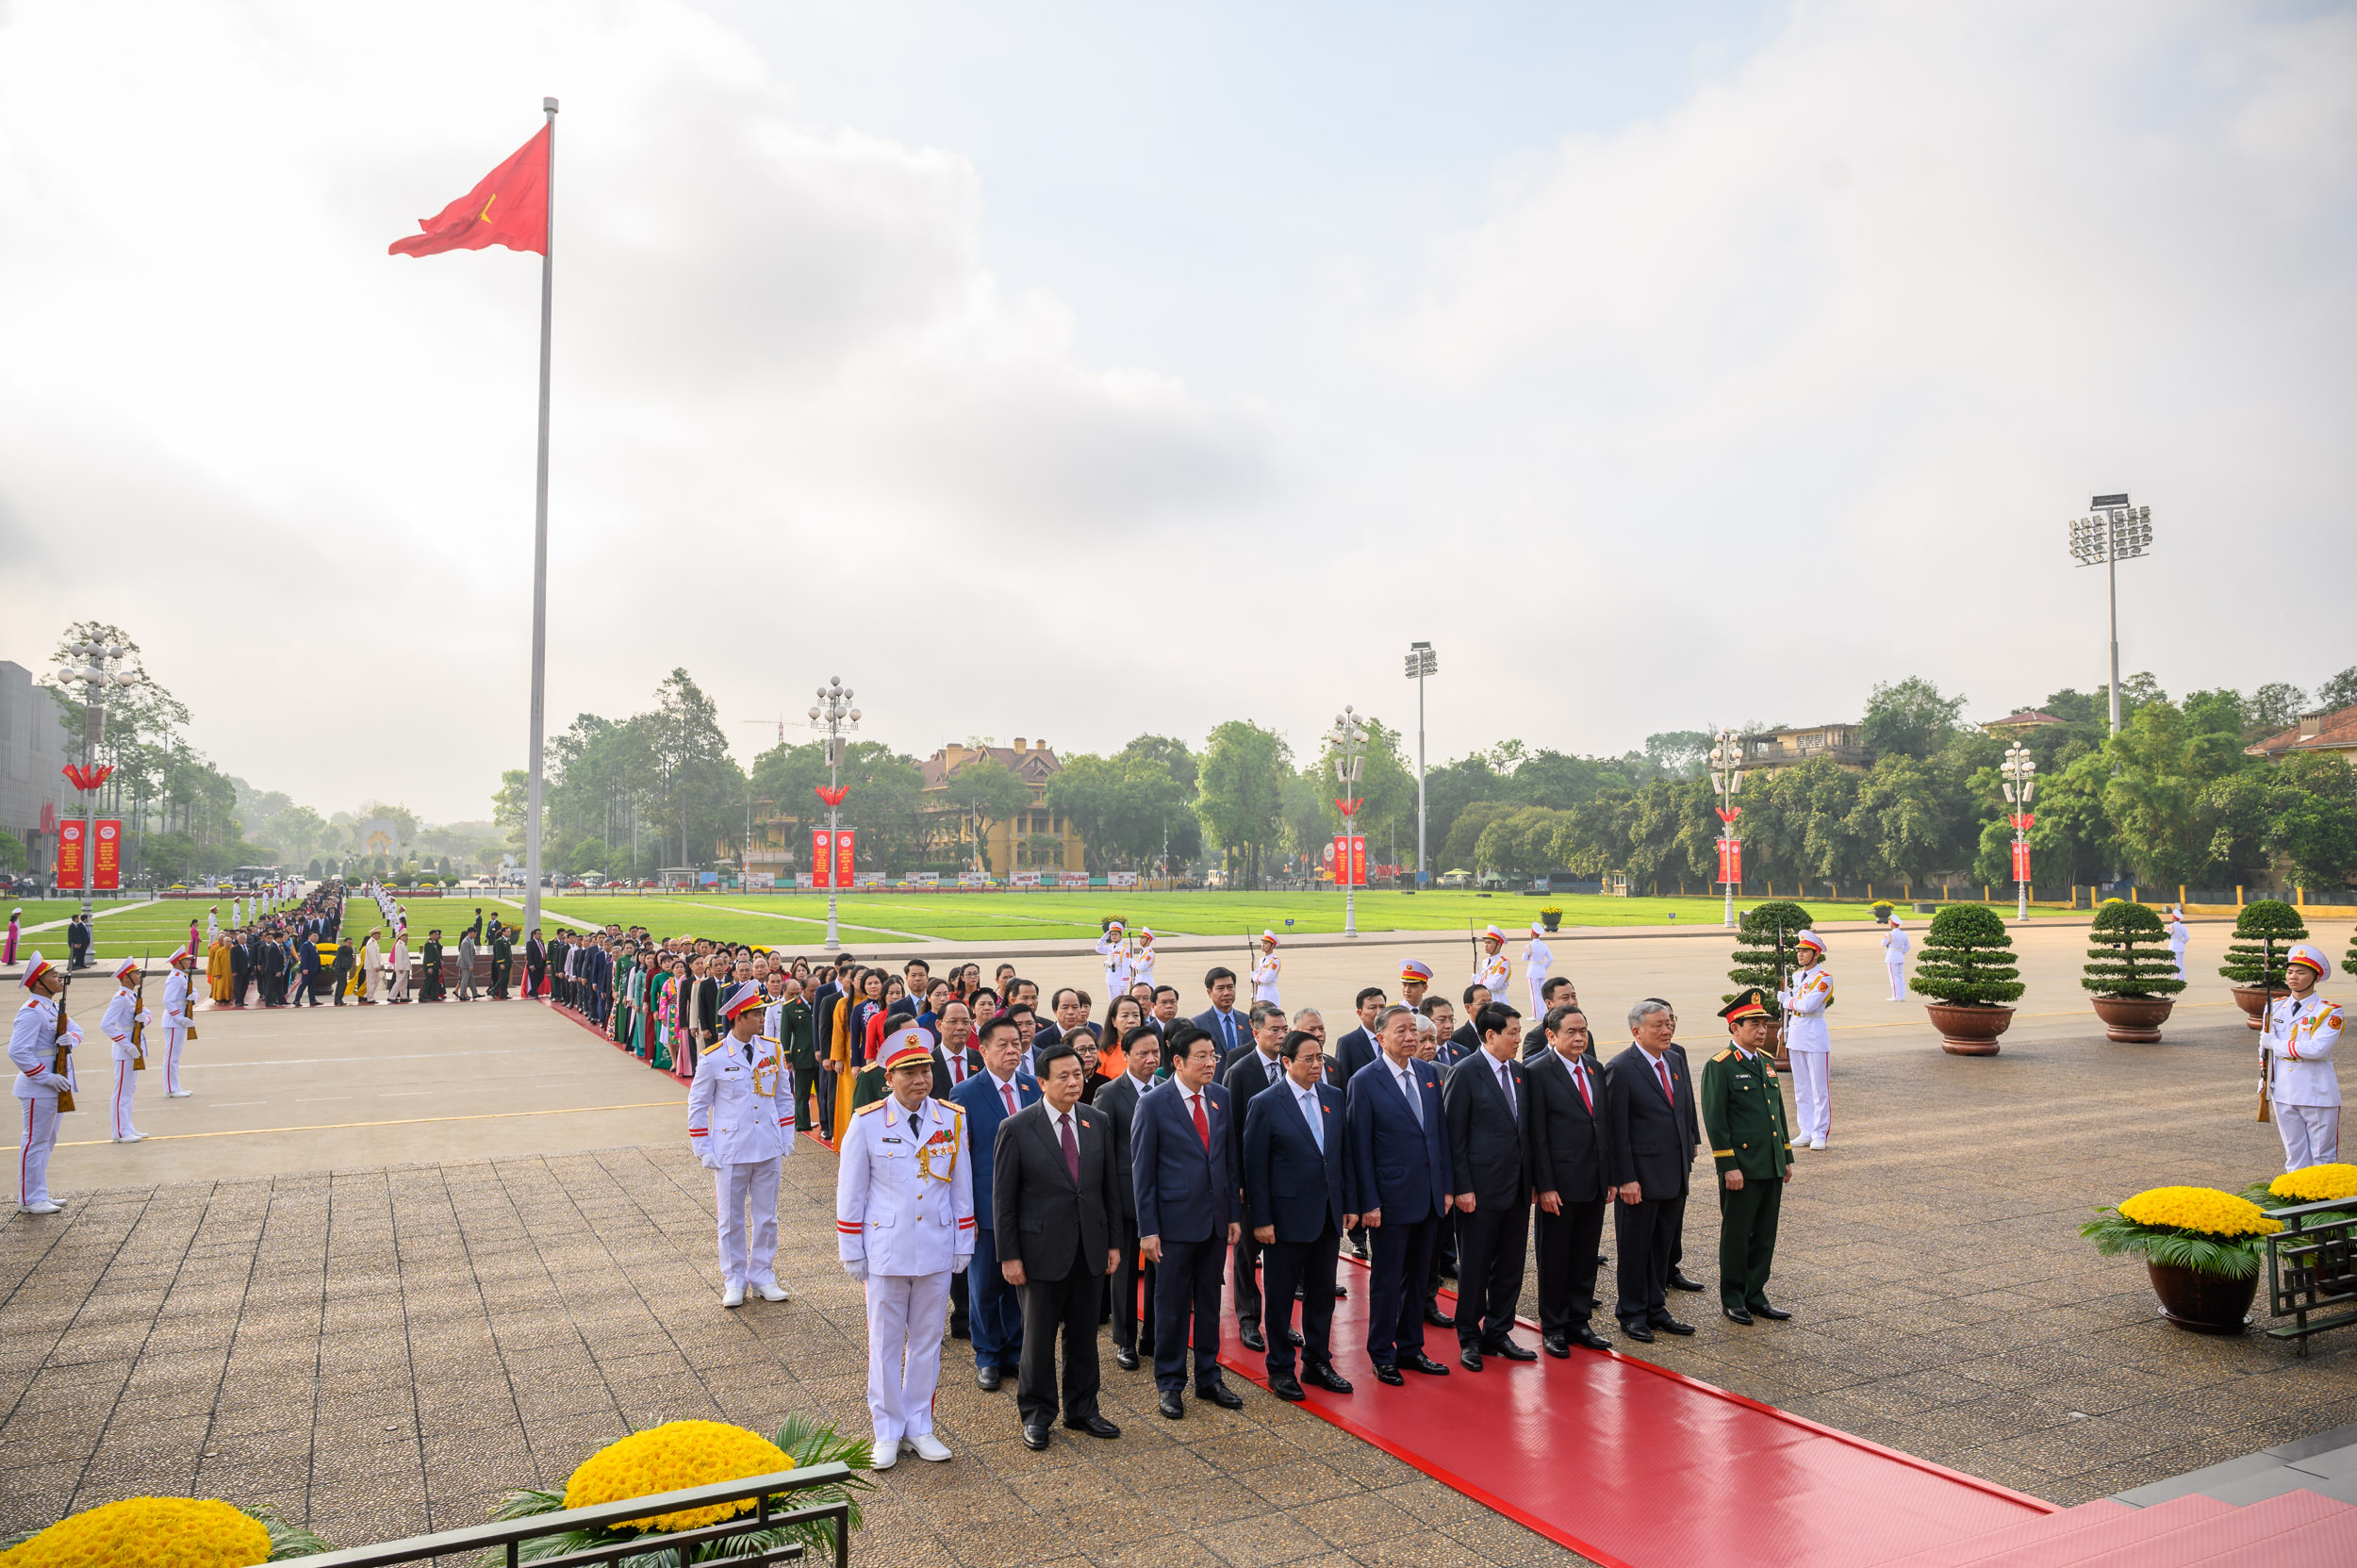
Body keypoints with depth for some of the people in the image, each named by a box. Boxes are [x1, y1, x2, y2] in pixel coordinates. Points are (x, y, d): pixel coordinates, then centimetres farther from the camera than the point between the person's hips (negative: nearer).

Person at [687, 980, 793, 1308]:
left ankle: (763, 1275, 25)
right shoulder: (714, 1057, -9)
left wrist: (786, 1141, 7)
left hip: (769, 1150, 3)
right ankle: (734, 1281, 23)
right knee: (731, 1220, 9)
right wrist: (703, 1151, -3)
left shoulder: (772, 1050, 1)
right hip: (731, 1152, -3)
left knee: (766, 1217, 11)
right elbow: (697, 1105, 0)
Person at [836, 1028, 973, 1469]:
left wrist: (963, 1246, 6)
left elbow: (961, 1188, 6)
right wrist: (852, 1253, -2)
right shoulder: (866, 1123, -9)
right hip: (885, 1251, -2)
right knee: (885, 1342, 9)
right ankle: (887, 1431, 24)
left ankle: (919, 1426, 27)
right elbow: (850, 1193, -2)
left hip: (936, 1251, 2)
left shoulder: (953, 1119, -2)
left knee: (927, 1341, 13)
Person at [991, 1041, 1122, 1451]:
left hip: (1090, 1247, 4)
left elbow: (1108, 1187, 9)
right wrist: (1009, 1256, -9)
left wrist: (1112, 1243, 8)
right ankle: (1036, 1415, 25)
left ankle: (1081, 1410, 30)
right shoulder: (1016, 1128, -11)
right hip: (1043, 1249, -4)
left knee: (1084, 1332, 14)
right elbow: (1003, 1198, -7)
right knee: (1039, 1335, 7)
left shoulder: (1098, 1122, 2)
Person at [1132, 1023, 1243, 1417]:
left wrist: (1233, 1214, 8)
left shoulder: (1221, 1098, 3)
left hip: (1215, 1219, 5)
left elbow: (1230, 1159, 10)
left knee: (1210, 1302, 15)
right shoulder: (1153, 1104, -11)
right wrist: (1147, 1230, -10)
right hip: (1175, 1220, -5)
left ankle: (1208, 1377, 29)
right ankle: (1169, 1384, 20)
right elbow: (1142, 1170, -8)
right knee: (1172, 1306, 6)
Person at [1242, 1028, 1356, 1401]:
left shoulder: (1333, 1097, 5)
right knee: (1281, 1294, 6)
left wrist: (1350, 1204, 7)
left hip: (1329, 1213, 5)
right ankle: (1280, 1370, 20)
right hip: (1287, 1214, -5)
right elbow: (1255, 1166, -9)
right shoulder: (1265, 1104, -10)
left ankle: (1317, 1362, 28)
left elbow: (1344, 1153, 10)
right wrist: (1260, 1219, -12)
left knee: (1322, 1292, 14)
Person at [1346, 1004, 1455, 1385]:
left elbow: (1441, 1131, 11)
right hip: (1391, 1197, -6)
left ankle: (1411, 1348, 29)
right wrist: (1368, 1203, -13)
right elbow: (1360, 1148, -11)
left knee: (1417, 1276, 16)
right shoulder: (1364, 1082, -11)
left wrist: (1447, 1185, 8)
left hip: (1429, 1196, 6)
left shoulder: (1429, 1073, 6)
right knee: (1387, 1280, 5)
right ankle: (1382, 1356, 20)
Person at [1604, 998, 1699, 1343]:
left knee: (1664, 1245, 16)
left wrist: (1689, 1153, 10)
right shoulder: (1620, 1069, -14)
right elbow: (1616, 1130, -15)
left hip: (1674, 1173, 7)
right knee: (1635, 1247, 6)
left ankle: (1655, 1309, 29)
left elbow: (1687, 1109, 16)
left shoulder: (1676, 1060, 8)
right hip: (1641, 1175, -7)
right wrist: (1625, 1178, -17)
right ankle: (1632, 1314, 19)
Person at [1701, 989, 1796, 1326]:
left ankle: (1755, 1296, 23)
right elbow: (1715, 1121, -14)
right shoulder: (1719, 1067, -11)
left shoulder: (1766, 1062, 12)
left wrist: (1787, 1157, 17)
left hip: (1772, 1168, 7)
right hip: (1741, 1169, -7)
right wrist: (1728, 1166, -16)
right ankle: (1732, 1299, 16)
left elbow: (1779, 1111, 19)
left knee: (1765, 1235, 12)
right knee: (1736, 1235, 4)